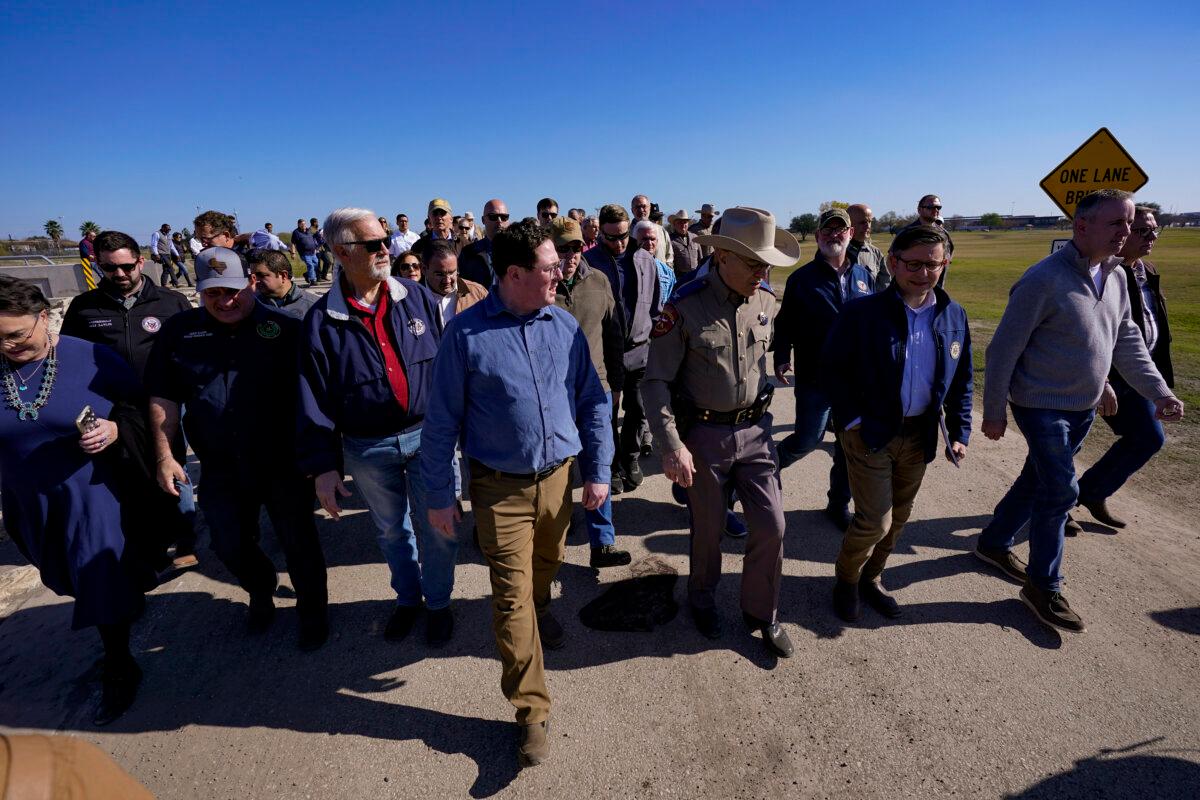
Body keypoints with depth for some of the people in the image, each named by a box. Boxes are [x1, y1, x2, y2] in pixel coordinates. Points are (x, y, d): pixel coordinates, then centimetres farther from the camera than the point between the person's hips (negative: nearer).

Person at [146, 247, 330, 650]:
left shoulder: (285, 329, -7)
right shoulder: (178, 331, 2)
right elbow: (163, 398, 5)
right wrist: (165, 456, 0)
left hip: (284, 464, -3)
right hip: (221, 469, 3)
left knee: (298, 542, 9)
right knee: (231, 545, 18)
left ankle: (313, 609, 32)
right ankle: (261, 593, 48)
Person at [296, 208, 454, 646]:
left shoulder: (418, 298, -3)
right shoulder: (322, 320, -6)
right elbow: (315, 398, -5)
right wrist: (323, 465, -7)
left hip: (428, 435, 0)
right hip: (367, 449, 0)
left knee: (435, 528, 11)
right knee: (392, 531, 20)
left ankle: (438, 603, 35)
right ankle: (407, 598, 44)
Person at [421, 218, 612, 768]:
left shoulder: (565, 325, -2)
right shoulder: (466, 331, -13)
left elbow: (592, 400, 4)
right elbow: (443, 419, -7)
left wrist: (598, 471, 3)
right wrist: (440, 495, -4)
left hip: (559, 477, 4)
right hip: (500, 487, -3)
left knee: (547, 565, 25)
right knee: (512, 598, 2)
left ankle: (540, 612, 59)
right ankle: (533, 711, 19)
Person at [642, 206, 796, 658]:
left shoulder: (766, 301, -1)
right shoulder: (685, 308, -17)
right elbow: (656, 381, -15)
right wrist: (671, 444, -23)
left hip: (755, 430, 4)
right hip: (704, 434, -4)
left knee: (770, 526, 5)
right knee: (708, 529, 12)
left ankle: (762, 613, 29)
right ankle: (702, 599, 41)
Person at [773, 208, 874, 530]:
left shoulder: (863, 276, 9)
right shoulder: (802, 278, -3)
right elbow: (785, 322, -4)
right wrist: (782, 357, -15)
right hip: (814, 378, -4)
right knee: (807, 440, -4)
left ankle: (839, 504, 29)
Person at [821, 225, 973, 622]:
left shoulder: (954, 316, 2)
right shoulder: (862, 313, -13)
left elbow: (962, 380, 10)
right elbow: (832, 369, -9)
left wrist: (960, 432, 5)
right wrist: (852, 421, -13)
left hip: (920, 435, 5)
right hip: (869, 433, -5)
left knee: (898, 518, 17)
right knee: (875, 521, -4)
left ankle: (870, 578, 39)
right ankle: (847, 579, 25)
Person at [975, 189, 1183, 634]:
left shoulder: (1116, 278, 5)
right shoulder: (1044, 279, -20)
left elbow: (1127, 341, 12)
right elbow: (1003, 350, -18)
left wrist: (1160, 393, 1)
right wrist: (993, 412, -15)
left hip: (1084, 408, 8)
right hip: (1041, 406, -8)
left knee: (1038, 480, 17)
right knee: (1060, 490, -5)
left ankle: (995, 542, 36)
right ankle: (1044, 586, 10)